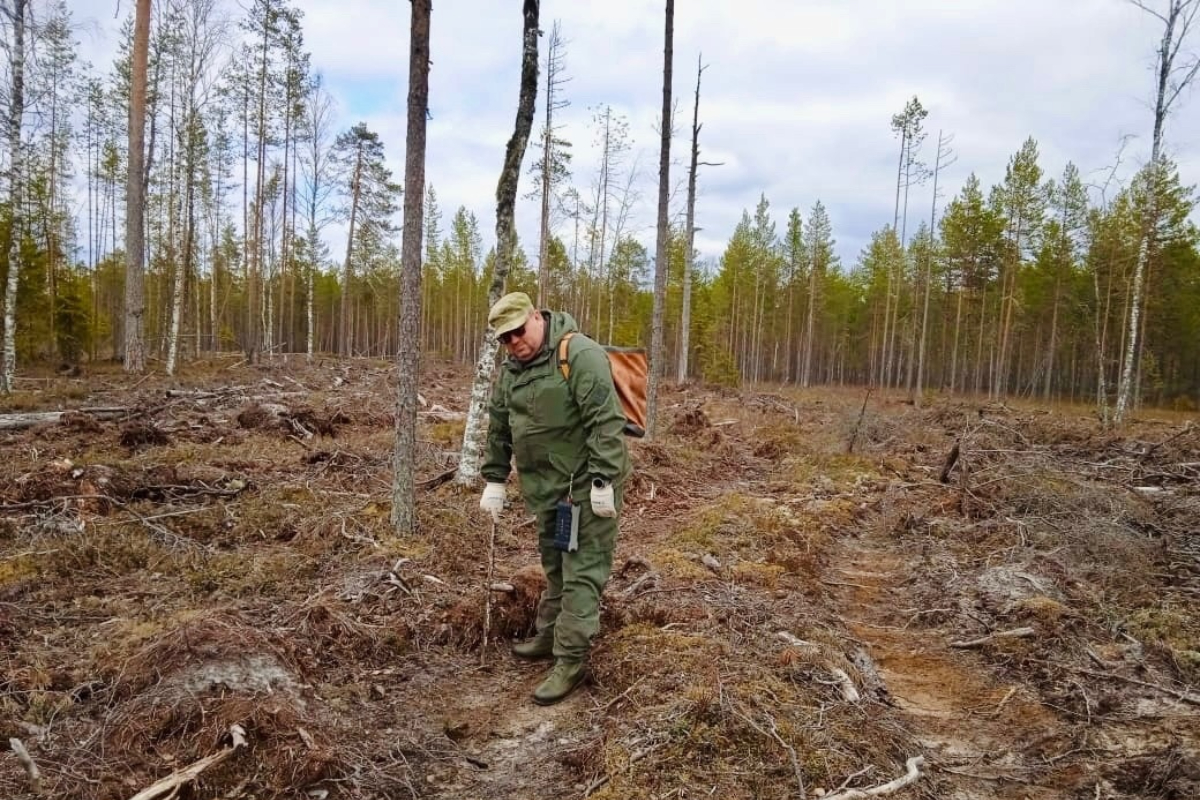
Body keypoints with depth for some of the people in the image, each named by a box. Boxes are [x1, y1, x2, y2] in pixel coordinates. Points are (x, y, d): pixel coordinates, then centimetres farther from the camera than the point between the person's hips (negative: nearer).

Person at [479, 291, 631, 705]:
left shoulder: (580, 354, -18)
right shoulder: (511, 369, 8)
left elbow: (605, 421, -23)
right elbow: (499, 428, 17)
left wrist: (602, 481, -25)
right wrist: (494, 480, 15)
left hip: (587, 485, -8)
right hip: (547, 485, 8)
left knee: (582, 570, -3)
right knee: (554, 564, 20)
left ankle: (571, 658, 4)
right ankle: (550, 634, 35)